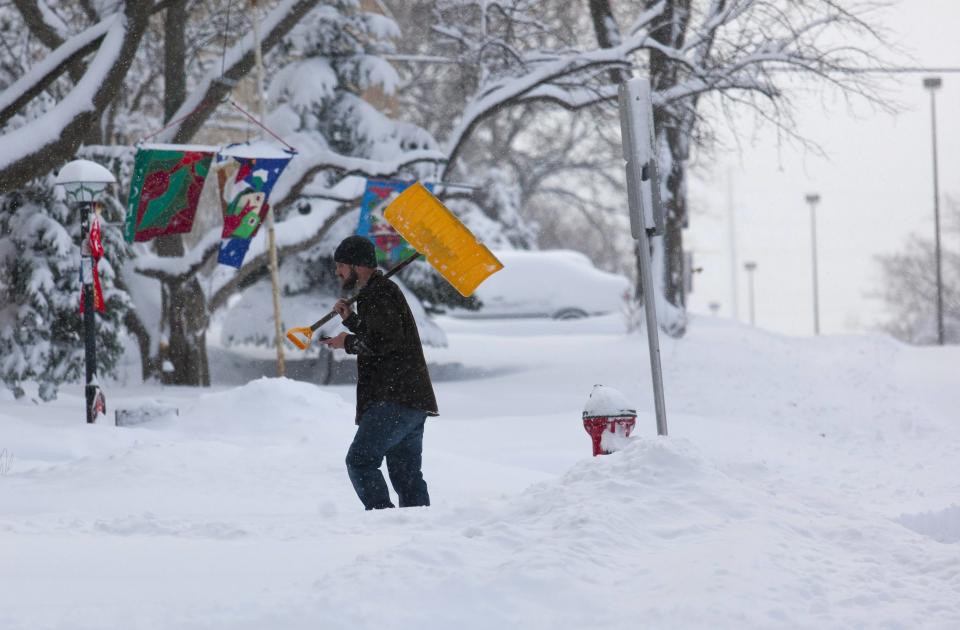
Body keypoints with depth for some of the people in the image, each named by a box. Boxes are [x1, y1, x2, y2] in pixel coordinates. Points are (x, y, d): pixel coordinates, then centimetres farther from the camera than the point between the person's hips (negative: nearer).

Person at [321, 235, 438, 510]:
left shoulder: (378, 293, -9)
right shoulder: (381, 291, 23)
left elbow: (388, 340, -20)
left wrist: (349, 342, -8)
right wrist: (350, 319, 20)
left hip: (395, 400, -11)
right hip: (415, 399, 11)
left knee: (360, 460, -13)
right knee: (406, 473, 10)